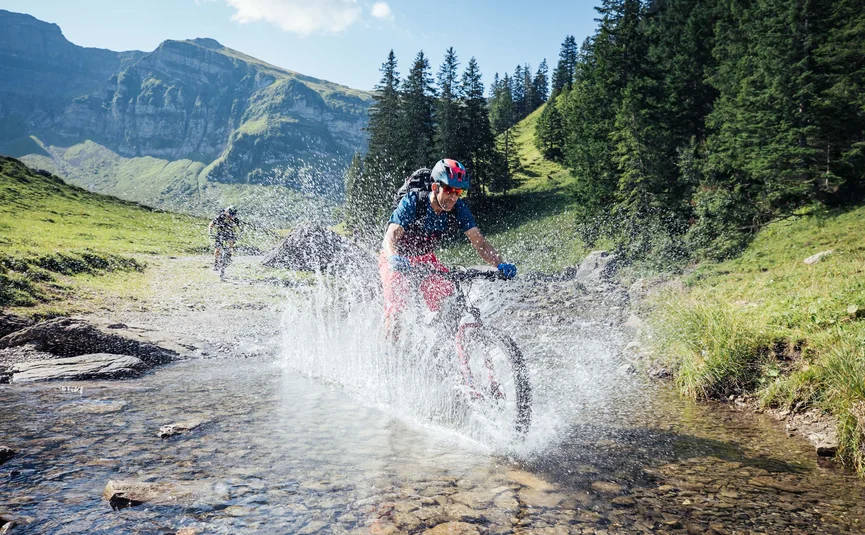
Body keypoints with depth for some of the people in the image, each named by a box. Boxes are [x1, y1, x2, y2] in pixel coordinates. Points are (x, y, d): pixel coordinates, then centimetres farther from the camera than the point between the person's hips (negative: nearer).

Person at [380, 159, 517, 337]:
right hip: (397, 259, -3)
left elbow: (479, 242, -18)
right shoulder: (413, 202, -28)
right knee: (396, 301, -25)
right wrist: (395, 259, -58)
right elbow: (390, 238, -36)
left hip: (425, 259, 4)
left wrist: (500, 265, -35)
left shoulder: (458, 209, -17)